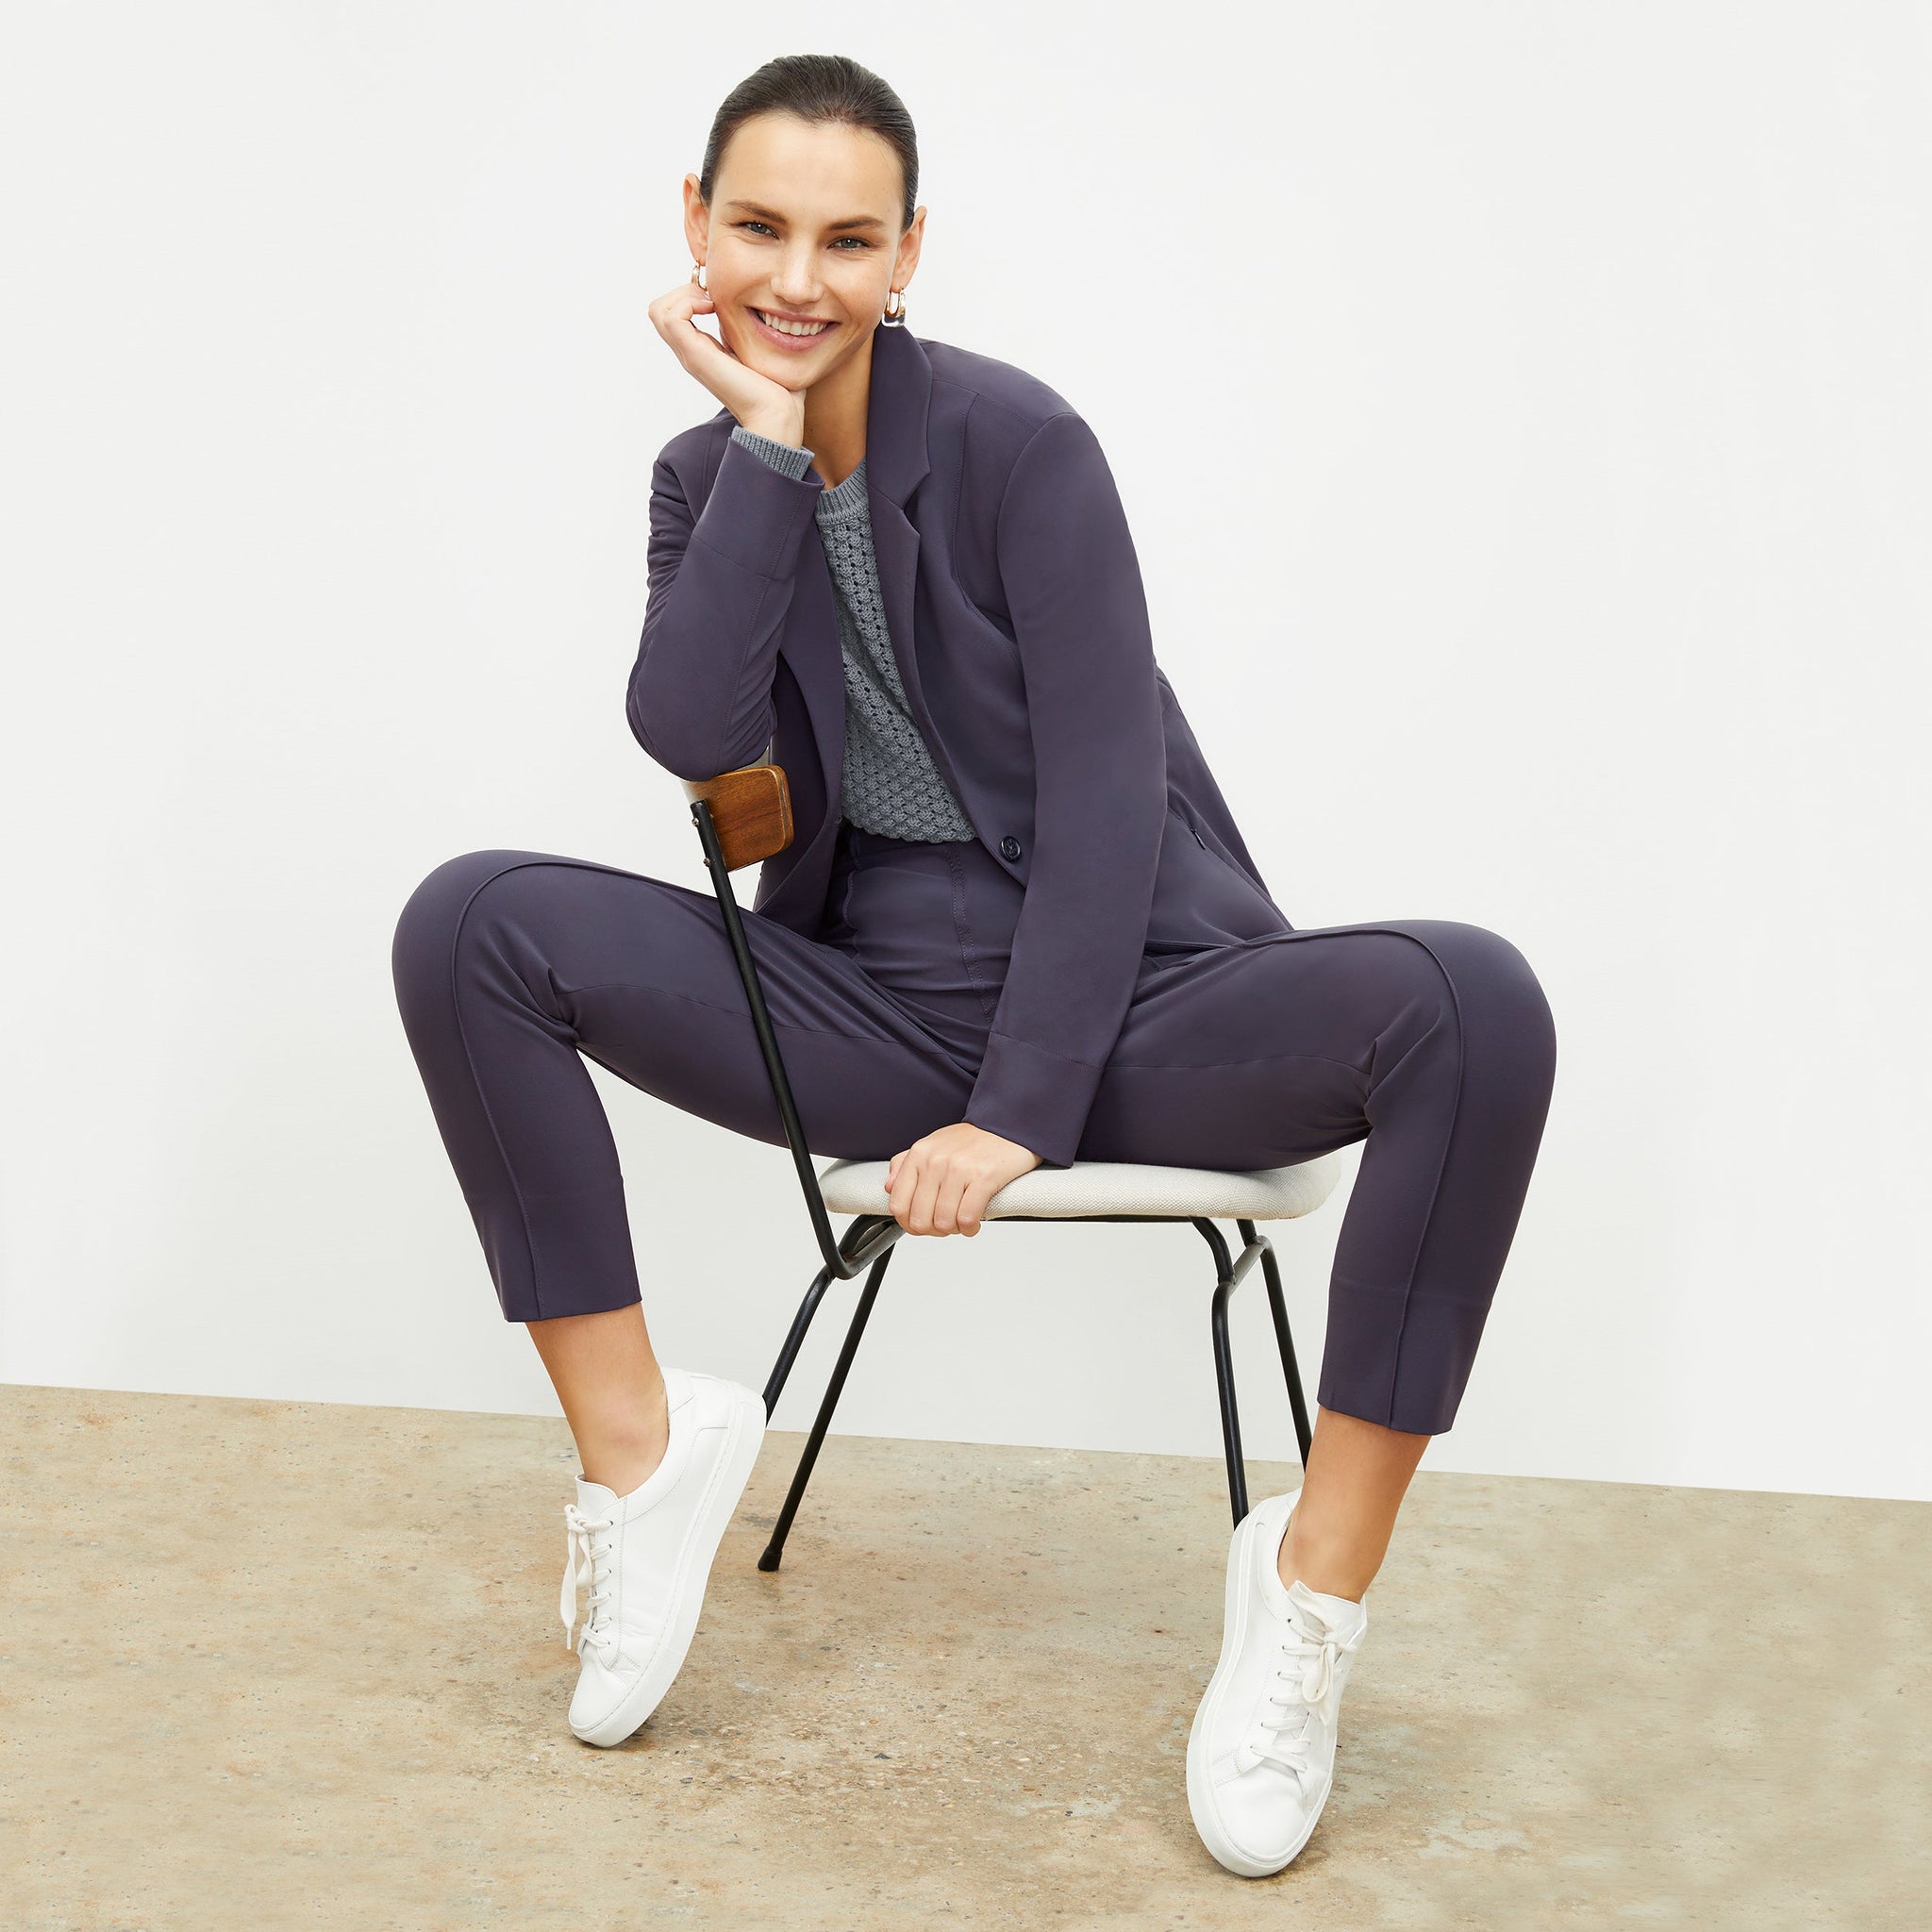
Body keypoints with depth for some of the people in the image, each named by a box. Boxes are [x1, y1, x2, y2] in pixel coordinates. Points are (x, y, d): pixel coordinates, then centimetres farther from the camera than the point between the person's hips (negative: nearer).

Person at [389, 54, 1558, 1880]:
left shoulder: (1014, 439, -10)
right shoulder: (706, 477, 4)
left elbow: (1109, 792, -15)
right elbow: (693, 738, -15)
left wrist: (1022, 1110, -19)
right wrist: (766, 440, -15)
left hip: (1113, 997, -3)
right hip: (871, 1006, 3)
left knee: (1473, 1005, -32)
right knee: (469, 925, -17)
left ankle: (1316, 1577, -20)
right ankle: (642, 1452, -9)